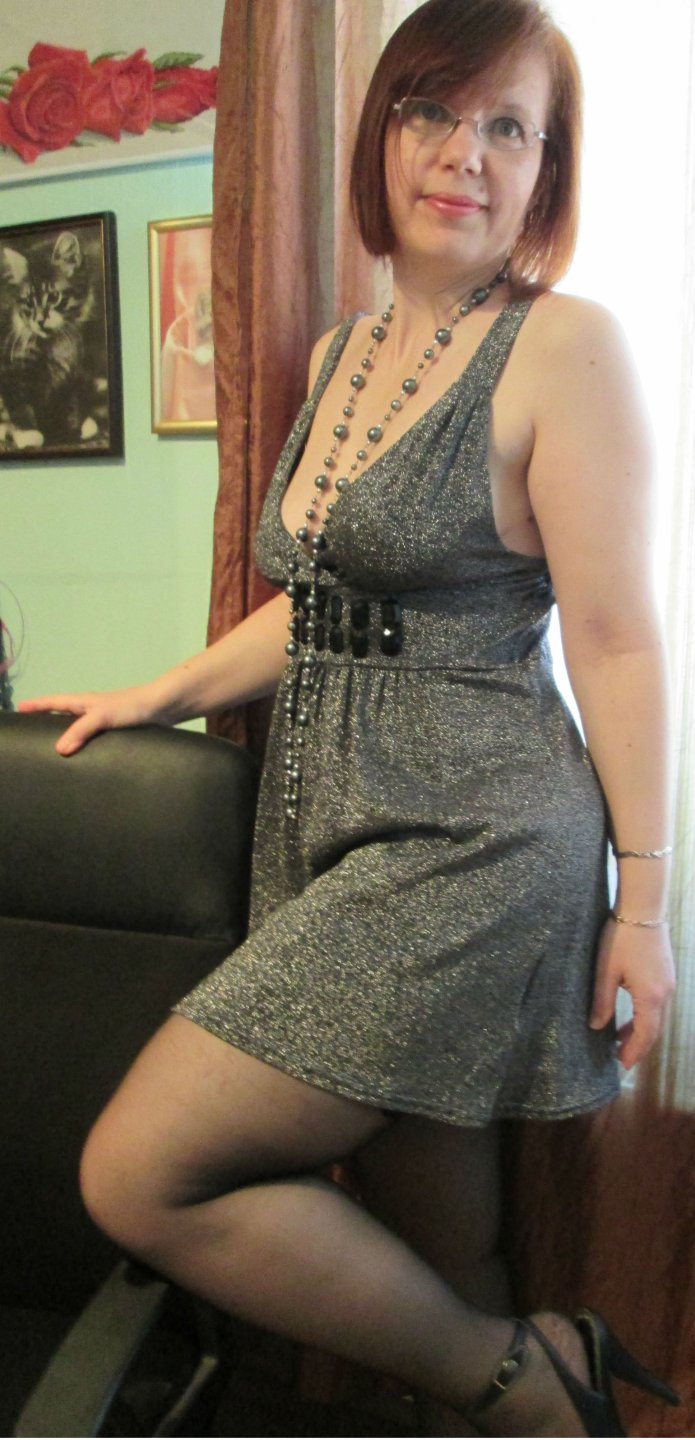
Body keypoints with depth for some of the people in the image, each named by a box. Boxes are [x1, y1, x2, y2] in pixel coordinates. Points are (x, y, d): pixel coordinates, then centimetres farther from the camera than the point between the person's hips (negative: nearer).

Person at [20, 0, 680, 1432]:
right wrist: (157, 695, 22)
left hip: (468, 840, -7)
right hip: (329, 827, 7)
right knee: (417, 1248, 12)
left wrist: (642, 898, -9)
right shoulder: (341, 353, 16)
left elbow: (616, 640, -9)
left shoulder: (564, 347, -6)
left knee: (141, 1176, -10)